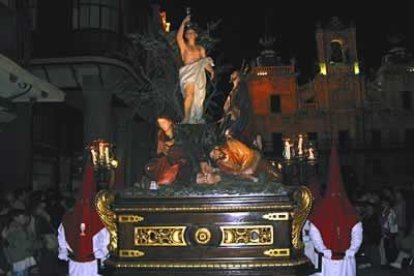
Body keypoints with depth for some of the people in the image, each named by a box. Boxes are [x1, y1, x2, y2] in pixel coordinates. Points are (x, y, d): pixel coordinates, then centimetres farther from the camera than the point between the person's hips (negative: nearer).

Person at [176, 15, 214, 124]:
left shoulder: (200, 49, 19)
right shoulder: (184, 46, 9)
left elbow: (205, 62, 12)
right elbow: (178, 37, -10)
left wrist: (211, 70, -5)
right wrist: (184, 23, -10)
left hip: (199, 73, 4)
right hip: (188, 73, -4)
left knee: (198, 96, 3)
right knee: (189, 94, -20)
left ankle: (197, 118, 9)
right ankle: (186, 118, -22)